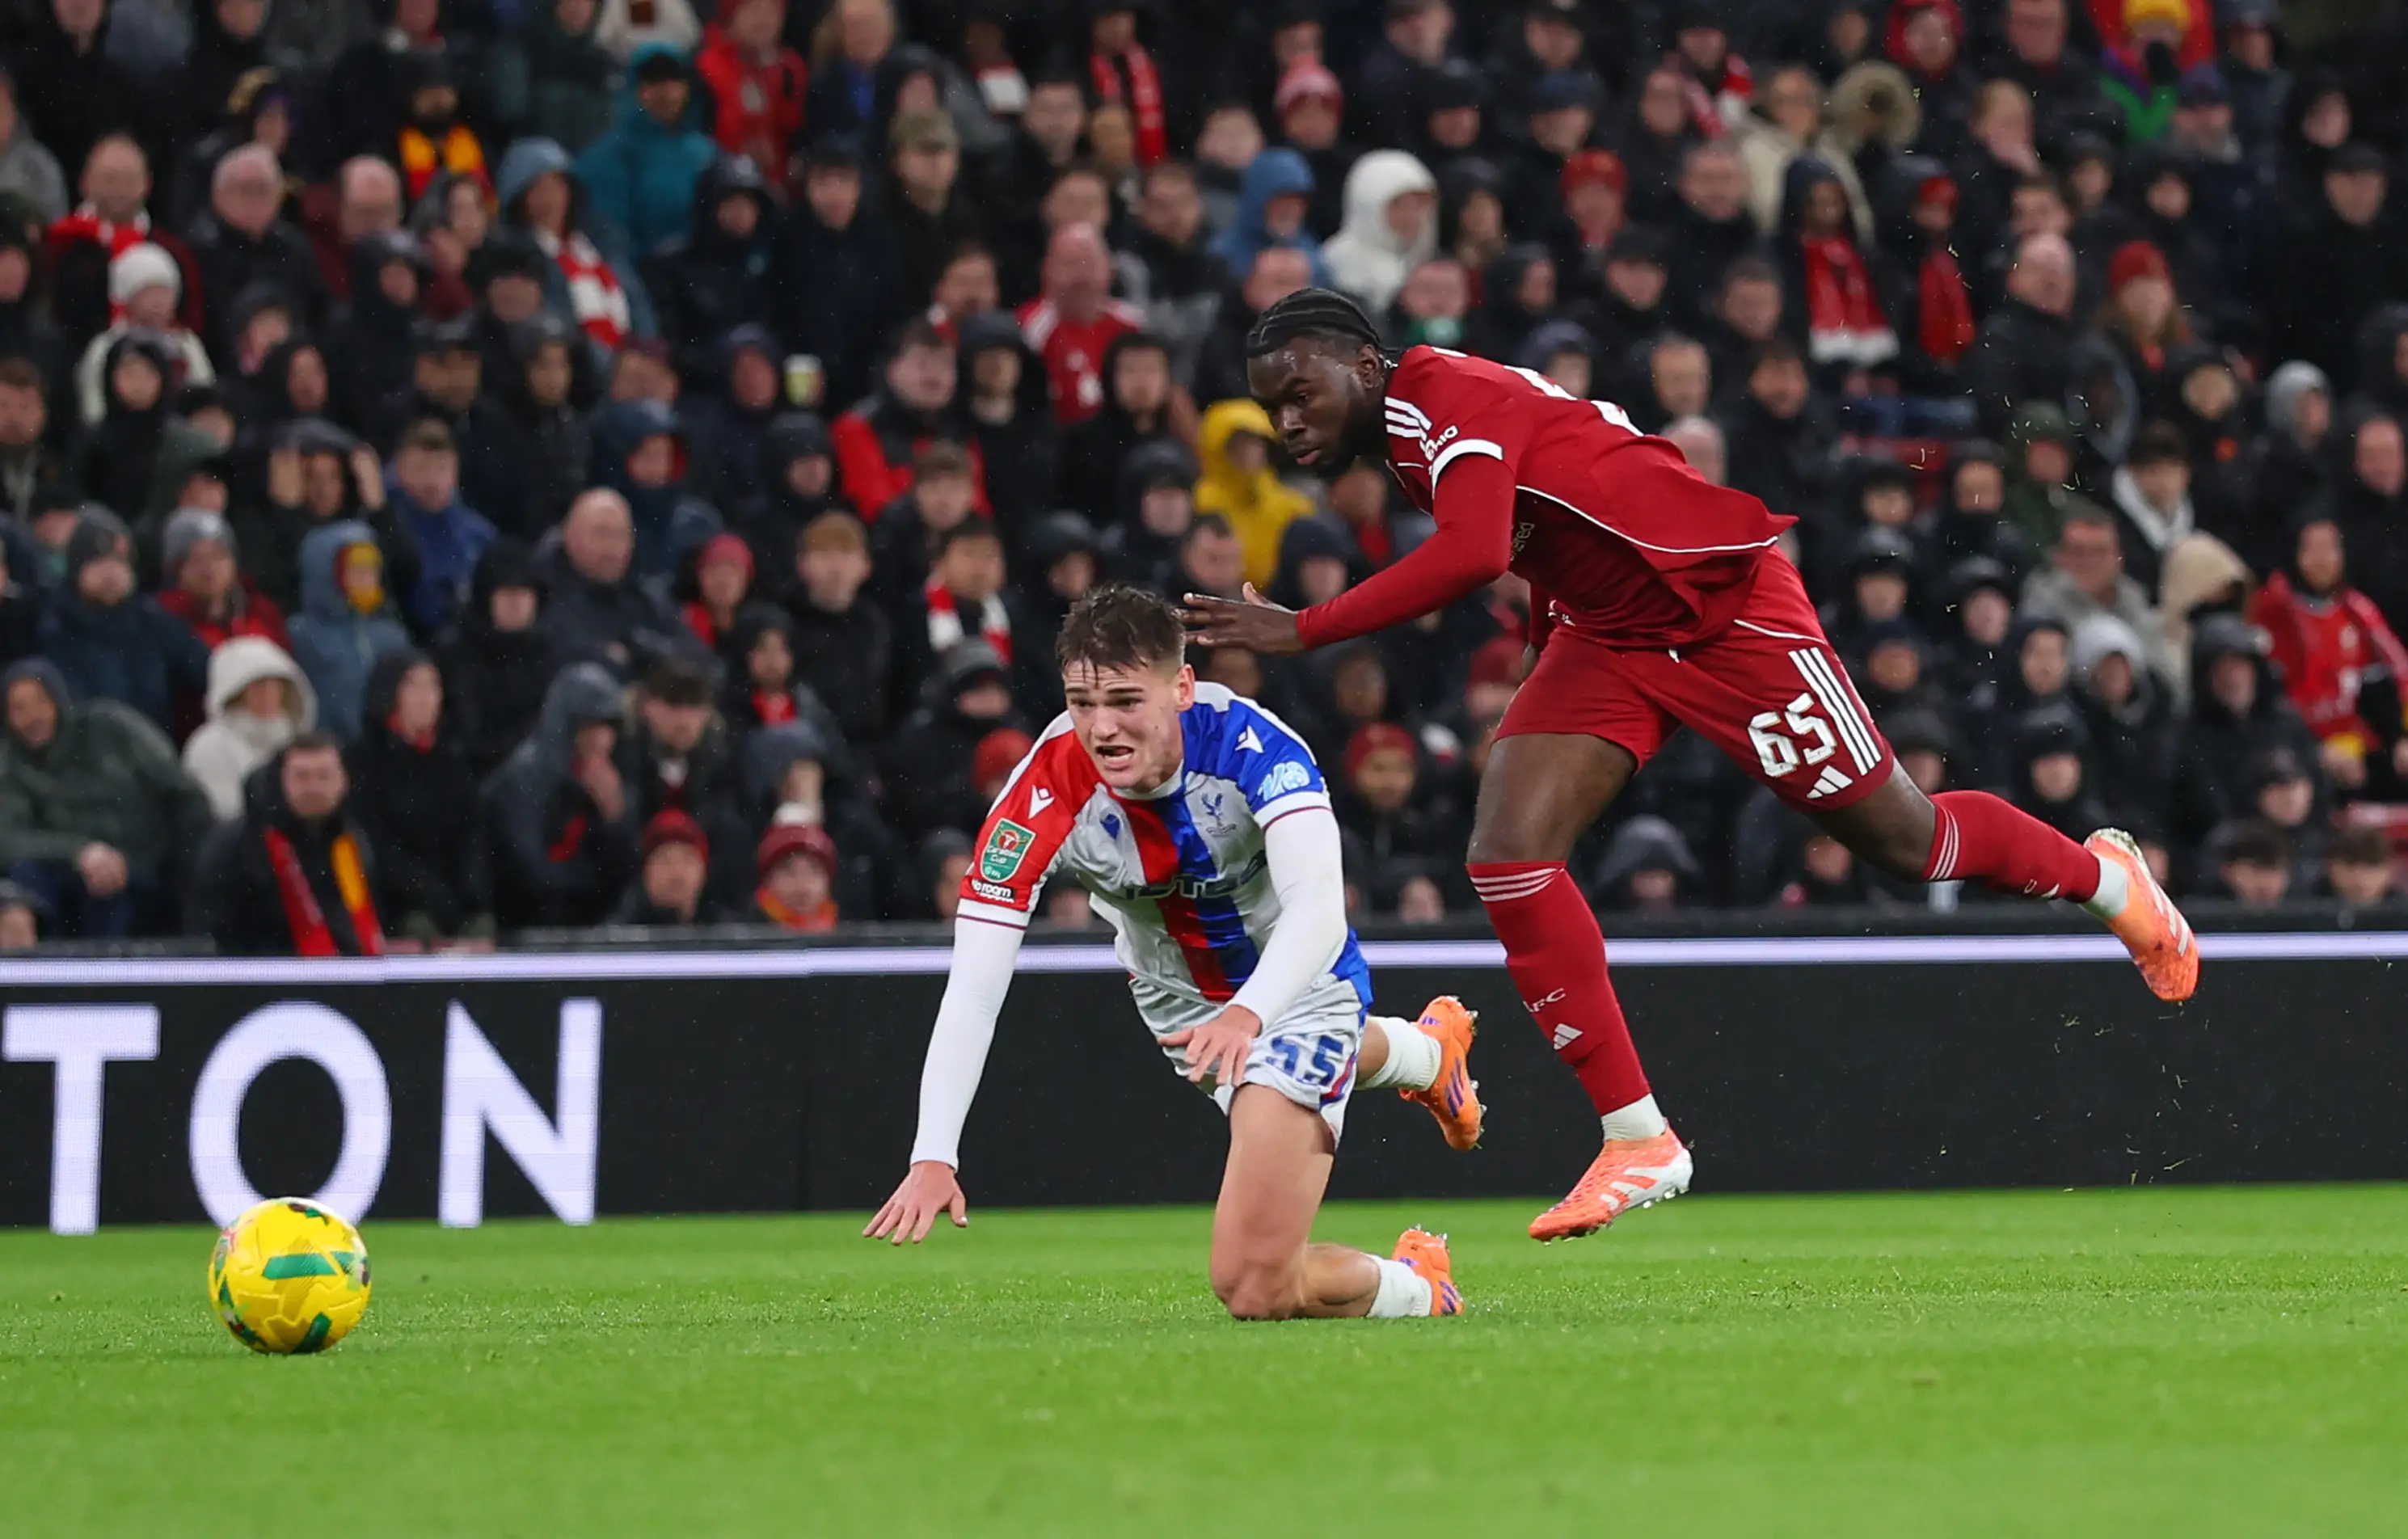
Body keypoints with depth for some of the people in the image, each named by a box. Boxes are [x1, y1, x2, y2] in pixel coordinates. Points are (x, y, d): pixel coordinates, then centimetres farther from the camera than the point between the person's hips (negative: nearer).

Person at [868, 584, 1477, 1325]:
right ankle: (1426, 1052, 71)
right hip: (1180, 1005, 4)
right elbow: (973, 985, -33)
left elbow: (1318, 903, -48)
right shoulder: (1046, 792, -30)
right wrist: (933, 1157, -43)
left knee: (1254, 1285, -16)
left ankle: (1410, 1287, 16)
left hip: (1295, 983, -4)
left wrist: (1248, 1016, -67)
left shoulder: (1247, 742, -36)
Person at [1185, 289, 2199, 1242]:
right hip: (1604, 636, 8)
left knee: (1903, 844, 4)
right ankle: (1637, 1141, -6)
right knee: (1508, 859, -12)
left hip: (1726, 607, -8)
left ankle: (2104, 875, 35)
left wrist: (1303, 631, -42)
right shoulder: (1405, 436, 2)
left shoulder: (1447, 399, -27)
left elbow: (1470, 555, -43)